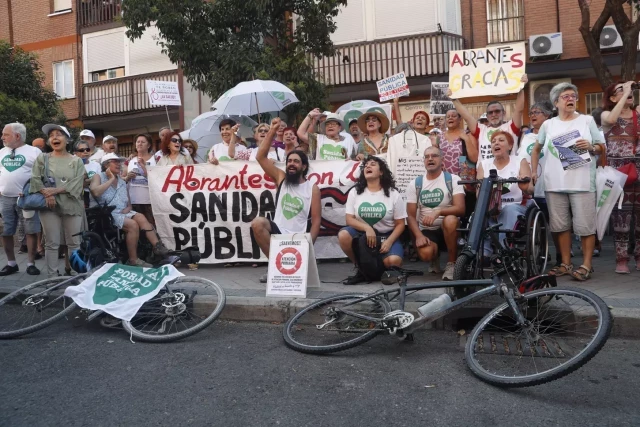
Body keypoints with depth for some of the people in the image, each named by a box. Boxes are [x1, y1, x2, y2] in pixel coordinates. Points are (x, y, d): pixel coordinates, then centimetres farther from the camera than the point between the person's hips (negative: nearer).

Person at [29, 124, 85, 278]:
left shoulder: (76, 161, 6)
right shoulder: (42, 158, 9)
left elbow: (77, 183, -5)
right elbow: (35, 179, 0)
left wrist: (55, 190, -14)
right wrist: (47, 194, -15)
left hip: (72, 205, 0)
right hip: (49, 206, 0)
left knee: (74, 242, 3)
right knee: (52, 243, 2)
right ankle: (52, 276, 8)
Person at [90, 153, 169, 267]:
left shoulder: (122, 182, 20)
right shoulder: (98, 177, 4)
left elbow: (129, 204, 20)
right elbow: (95, 192, -20)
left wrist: (127, 209, -5)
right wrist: (111, 179, -9)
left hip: (123, 213, 5)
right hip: (107, 214, -5)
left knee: (140, 217, -26)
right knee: (133, 224, -28)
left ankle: (158, 247, -34)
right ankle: (133, 259, -24)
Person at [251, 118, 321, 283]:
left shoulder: (312, 188, 1)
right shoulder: (281, 178, 7)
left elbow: (316, 220, -1)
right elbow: (260, 157, -3)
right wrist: (272, 131, -9)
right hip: (278, 232, 2)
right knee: (258, 223, -29)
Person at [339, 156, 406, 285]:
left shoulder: (393, 194, -2)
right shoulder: (354, 192, 2)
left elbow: (400, 224, -2)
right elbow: (349, 219, -3)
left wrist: (389, 241, -18)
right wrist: (367, 228, -22)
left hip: (387, 236, -2)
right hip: (363, 234, 2)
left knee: (393, 261, -31)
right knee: (343, 234, -30)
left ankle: (386, 269, 10)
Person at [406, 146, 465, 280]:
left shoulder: (453, 179, -5)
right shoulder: (414, 184, 2)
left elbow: (460, 209, -18)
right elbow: (411, 216, 0)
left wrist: (438, 212, -35)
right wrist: (418, 235, -19)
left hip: (448, 229, -1)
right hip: (426, 230, 1)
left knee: (450, 220, -37)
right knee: (425, 253, -32)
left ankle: (452, 263, -15)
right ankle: (435, 258, 10)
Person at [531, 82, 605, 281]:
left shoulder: (587, 120, 7)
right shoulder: (548, 124, 11)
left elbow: (602, 148, 8)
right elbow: (536, 149, 21)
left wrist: (591, 147, -14)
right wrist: (534, 171, 11)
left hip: (581, 182, -2)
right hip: (555, 183, 3)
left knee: (585, 226, -4)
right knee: (560, 226, 6)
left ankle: (586, 265, 4)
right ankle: (566, 263, 16)